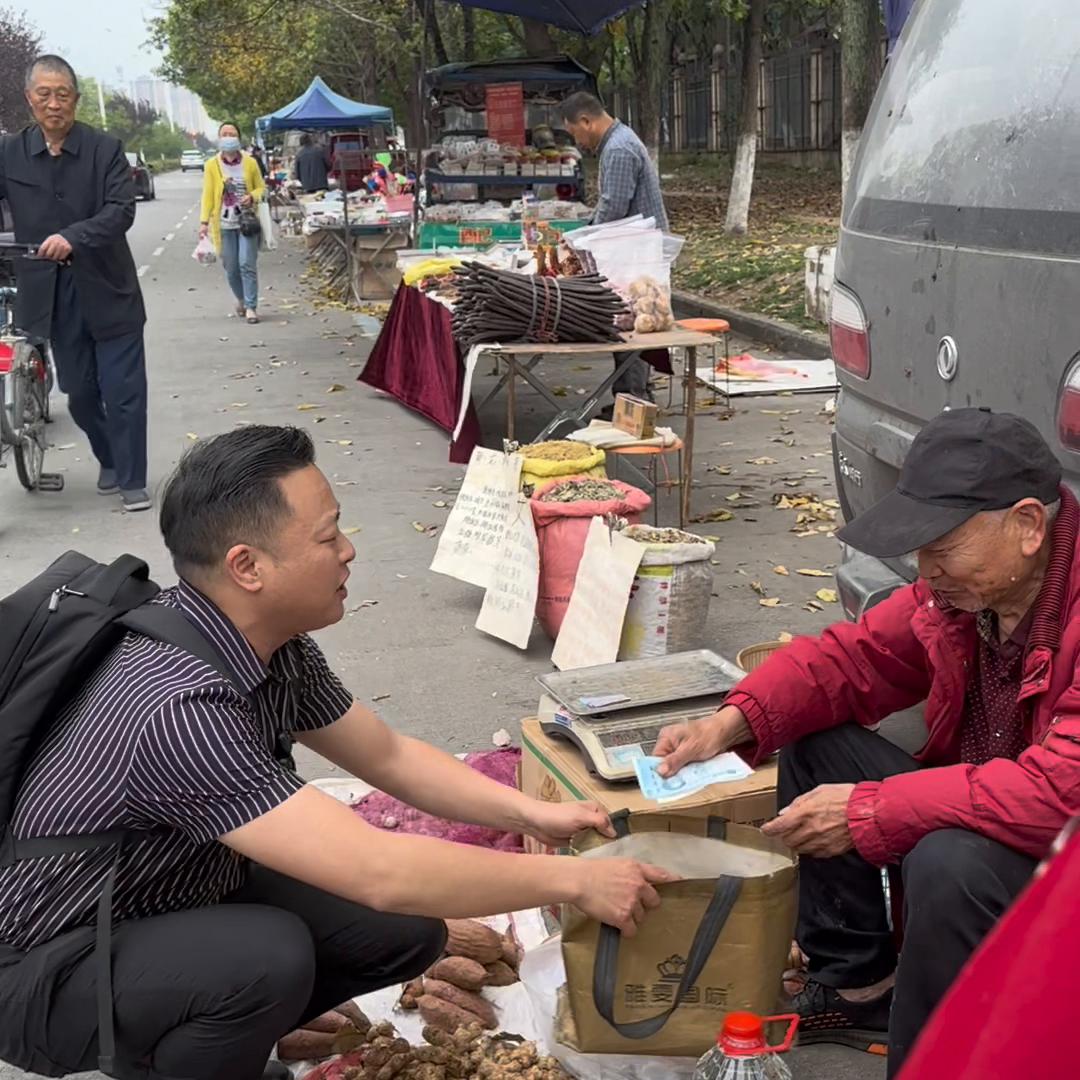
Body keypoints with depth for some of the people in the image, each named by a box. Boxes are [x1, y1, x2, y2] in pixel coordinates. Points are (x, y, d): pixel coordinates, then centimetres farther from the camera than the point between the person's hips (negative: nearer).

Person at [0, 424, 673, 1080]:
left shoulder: (276, 645, -8)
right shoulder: (180, 708, -36)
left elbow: (386, 755, 7)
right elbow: (381, 875, -37)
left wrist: (532, 814, -4)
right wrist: (574, 880, -27)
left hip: (183, 893, 8)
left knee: (408, 932, -3)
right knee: (269, 957, -33)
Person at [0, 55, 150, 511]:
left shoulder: (105, 149, -5)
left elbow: (121, 210, -15)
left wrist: (74, 237, -30)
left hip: (108, 289, -2)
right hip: (51, 294, 3)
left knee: (123, 390, 0)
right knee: (79, 392, 12)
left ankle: (132, 480, 12)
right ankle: (109, 461, 36)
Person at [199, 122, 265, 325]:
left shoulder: (250, 163, 1)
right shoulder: (212, 165, 1)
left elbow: (261, 188, 10)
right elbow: (207, 194, 1)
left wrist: (252, 197, -13)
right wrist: (204, 221, -7)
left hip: (247, 222, -1)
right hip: (224, 224, 1)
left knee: (247, 264, -8)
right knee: (230, 268, 5)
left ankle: (251, 307, -2)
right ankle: (241, 299, 29)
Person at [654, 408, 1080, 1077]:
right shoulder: (962, 588, -7)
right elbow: (855, 657, 1)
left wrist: (869, 811, -31)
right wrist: (732, 724, -16)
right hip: (976, 813, 8)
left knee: (948, 863, -36)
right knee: (816, 745, 0)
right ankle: (857, 988, 9)